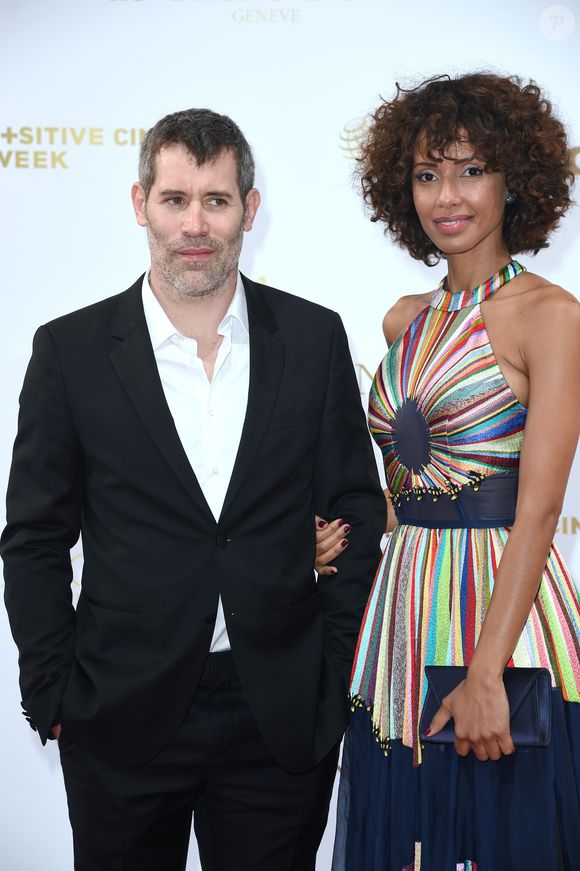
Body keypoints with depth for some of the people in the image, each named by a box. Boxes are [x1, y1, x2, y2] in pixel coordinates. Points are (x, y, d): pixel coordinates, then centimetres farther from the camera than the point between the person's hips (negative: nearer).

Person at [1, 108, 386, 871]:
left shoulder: (314, 338, 0)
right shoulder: (72, 351, -3)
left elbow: (356, 511, 4)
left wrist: (337, 677, 1)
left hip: (283, 717, 1)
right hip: (122, 721, -1)